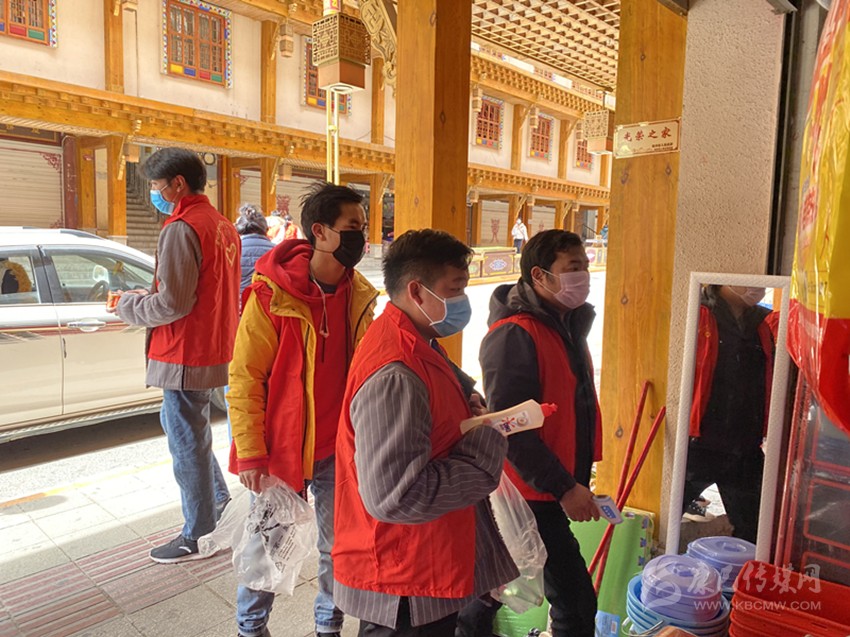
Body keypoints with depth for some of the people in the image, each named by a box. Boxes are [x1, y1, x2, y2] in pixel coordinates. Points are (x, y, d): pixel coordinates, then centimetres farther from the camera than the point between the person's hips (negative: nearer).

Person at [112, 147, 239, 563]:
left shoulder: (182, 228, -18)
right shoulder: (222, 225, 11)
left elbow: (172, 303, -23)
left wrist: (128, 306, -4)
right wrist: (147, 297, 14)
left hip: (185, 355, -10)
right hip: (213, 349, 10)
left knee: (188, 442, 4)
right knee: (182, 426, 26)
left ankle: (200, 536, 19)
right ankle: (220, 505, 36)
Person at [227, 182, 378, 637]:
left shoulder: (360, 295, 0)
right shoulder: (271, 294, -15)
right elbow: (244, 379, -11)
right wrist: (250, 454, -11)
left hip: (339, 449, 4)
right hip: (281, 448, -4)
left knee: (339, 547, 15)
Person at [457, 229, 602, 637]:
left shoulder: (569, 325, 10)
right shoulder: (515, 334, -20)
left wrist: (579, 474, 16)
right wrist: (564, 487, -21)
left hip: (549, 490, 9)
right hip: (532, 493, -9)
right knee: (576, 599, -1)